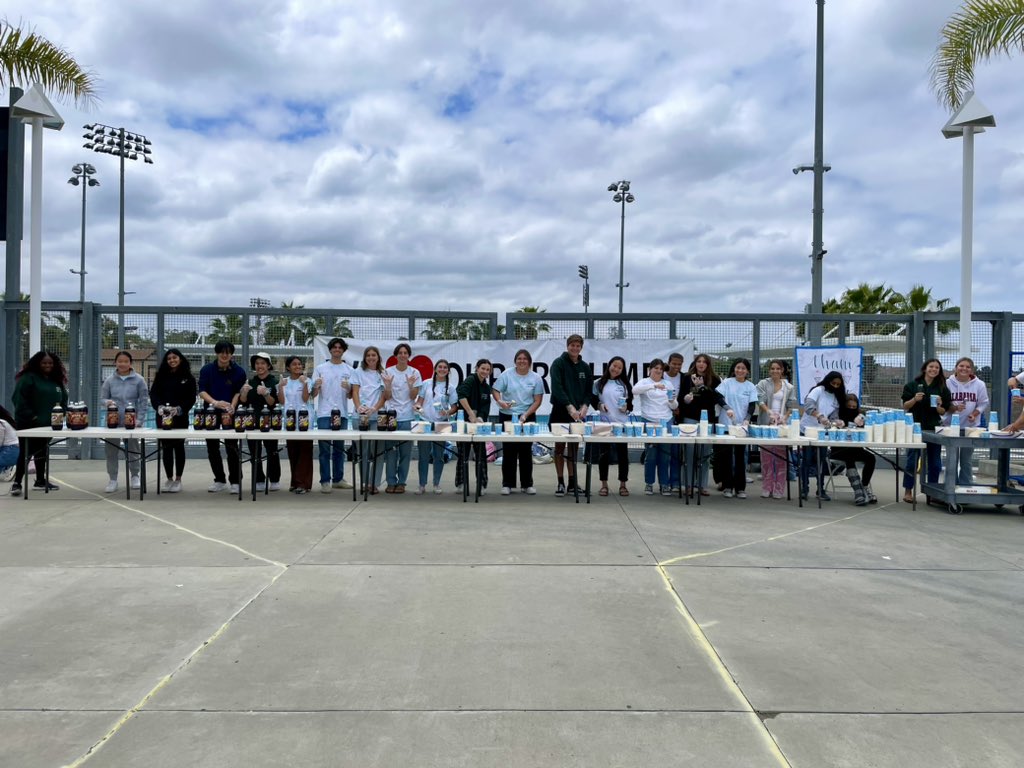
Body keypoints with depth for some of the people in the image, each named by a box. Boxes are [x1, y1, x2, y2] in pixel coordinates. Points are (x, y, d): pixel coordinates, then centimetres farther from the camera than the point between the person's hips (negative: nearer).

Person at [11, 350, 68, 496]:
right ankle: (17, 483, 2)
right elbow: (19, 399, -15)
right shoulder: (28, 378, -9)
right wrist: (31, 416, -17)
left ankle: (40, 480, 25)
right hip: (29, 424, -7)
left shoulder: (57, 380, 13)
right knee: (26, 452, -4)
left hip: (47, 424, 7)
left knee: (42, 451, 15)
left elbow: (63, 400, 16)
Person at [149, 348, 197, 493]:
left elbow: (191, 398, -2)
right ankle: (169, 479, 12)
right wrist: (159, 406, -16)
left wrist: (179, 408, -18)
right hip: (163, 417, 2)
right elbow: (153, 393, 2)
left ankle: (178, 479, 10)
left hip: (180, 417, -2)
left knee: (179, 447, 2)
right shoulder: (160, 376, 10)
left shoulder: (188, 377, 3)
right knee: (166, 447, 3)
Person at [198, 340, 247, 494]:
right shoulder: (206, 370, -1)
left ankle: (235, 482, 2)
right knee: (212, 448, 7)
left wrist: (231, 408, -22)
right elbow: (202, 392, -9)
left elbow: (238, 393, -6)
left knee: (231, 448, -6)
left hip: (230, 413, -2)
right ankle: (219, 481, 19)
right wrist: (215, 402, -27)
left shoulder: (238, 371, -4)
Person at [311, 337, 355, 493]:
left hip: (342, 414, 2)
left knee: (339, 448, 10)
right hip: (324, 414, -2)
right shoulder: (320, 368, 5)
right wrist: (316, 387, -18)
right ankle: (325, 481, 1)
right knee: (324, 448, -3)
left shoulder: (349, 370, 9)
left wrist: (348, 389, -15)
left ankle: (338, 479, 19)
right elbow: (314, 394, 3)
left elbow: (350, 396, 7)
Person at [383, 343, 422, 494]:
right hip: (391, 416, 0)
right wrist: (388, 384, -16)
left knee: (405, 452, 1)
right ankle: (391, 482, 8)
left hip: (407, 417, 0)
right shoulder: (388, 372, 4)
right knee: (391, 451, -1)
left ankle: (401, 482, 11)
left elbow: (413, 396, 2)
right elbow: (387, 396, 2)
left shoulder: (414, 373, 4)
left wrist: (411, 385, -16)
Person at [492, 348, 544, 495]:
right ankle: (507, 484, 9)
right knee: (508, 451, 2)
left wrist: (525, 415, -13)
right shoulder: (506, 375, 0)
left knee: (526, 451, 6)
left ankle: (527, 484, 15)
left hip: (527, 418, 1)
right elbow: (495, 390, -1)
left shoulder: (536, 378, 1)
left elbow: (537, 400, -1)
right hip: (507, 417, -1)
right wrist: (500, 401, -22)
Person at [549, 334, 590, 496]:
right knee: (560, 447, 1)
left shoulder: (585, 367, 11)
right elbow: (557, 387, -17)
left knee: (574, 448, 8)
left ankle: (572, 483, 14)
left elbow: (589, 390, 11)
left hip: (578, 413, 4)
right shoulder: (558, 363, -5)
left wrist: (584, 406, -8)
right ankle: (561, 483, 7)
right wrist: (570, 407, -26)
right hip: (561, 411, -4)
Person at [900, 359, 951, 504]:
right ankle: (908, 491, 11)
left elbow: (943, 412, 9)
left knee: (934, 462, 6)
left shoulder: (942, 388, 8)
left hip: (934, 429, 3)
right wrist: (915, 399, -15)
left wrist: (939, 406, -11)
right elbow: (905, 406, 2)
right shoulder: (913, 385, 2)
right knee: (912, 460, 0)